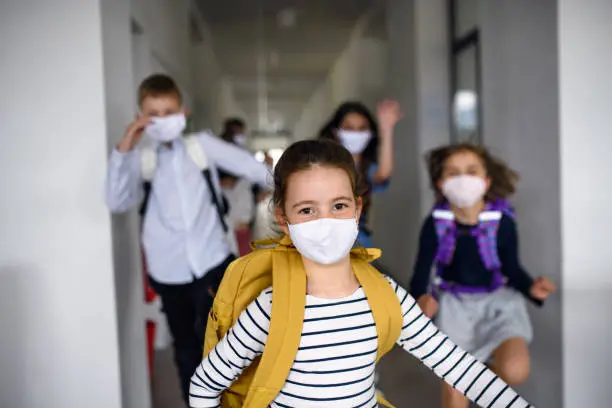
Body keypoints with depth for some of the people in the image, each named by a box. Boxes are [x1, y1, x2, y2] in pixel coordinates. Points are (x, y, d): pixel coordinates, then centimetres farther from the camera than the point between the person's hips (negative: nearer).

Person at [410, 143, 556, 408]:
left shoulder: (502, 222, -16)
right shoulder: (436, 223, -15)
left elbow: (512, 268, -4)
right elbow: (422, 269, -10)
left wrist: (531, 288, -25)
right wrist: (421, 297, -30)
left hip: (497, 300, 0)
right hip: (454, 302, 1)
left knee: (515, 371, -22)